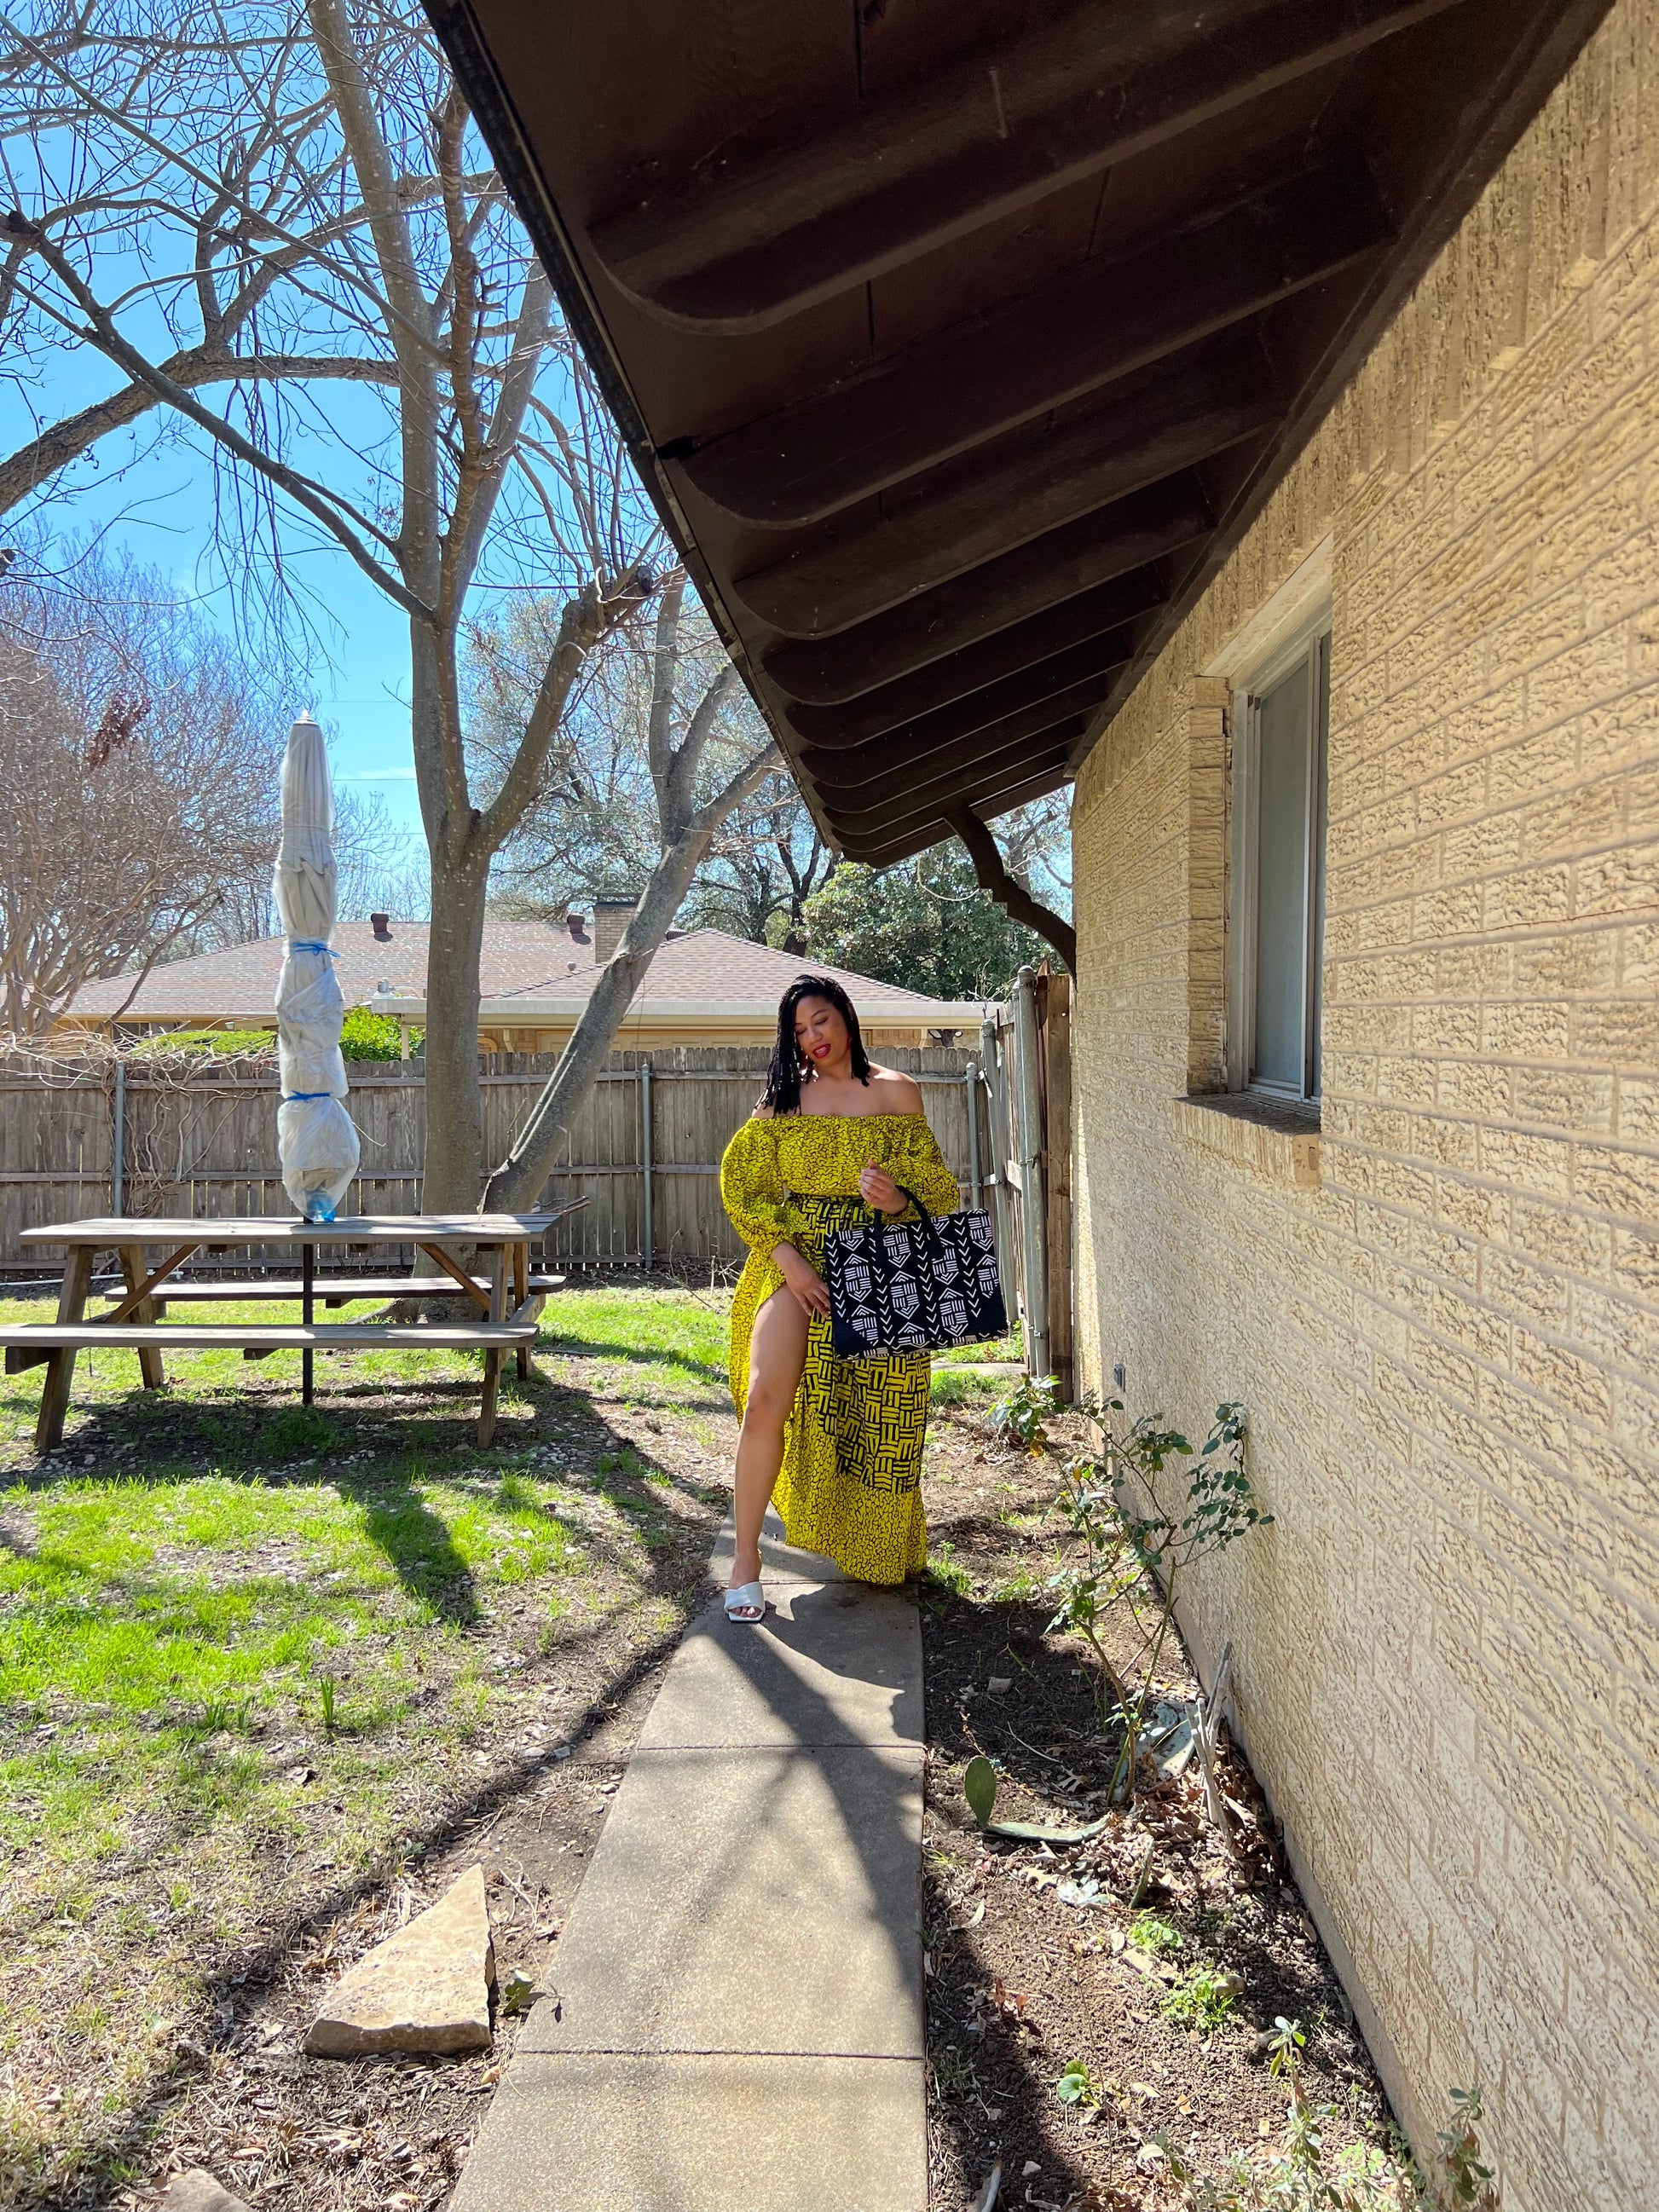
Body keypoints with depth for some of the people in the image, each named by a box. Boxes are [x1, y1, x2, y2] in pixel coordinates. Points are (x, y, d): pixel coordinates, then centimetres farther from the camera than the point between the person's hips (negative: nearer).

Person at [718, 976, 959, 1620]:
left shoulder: (894, 1092, 3)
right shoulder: (783, 1096, 6)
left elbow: (933, 1185, 4)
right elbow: (742, 1181, 2)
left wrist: (899, 1200, -21)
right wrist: (787, 1259, -10)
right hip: (796, 1263, 0)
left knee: (872, 1417, 6)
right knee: (764, 1403, -15)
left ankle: (881, 1546, 31)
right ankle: (745, 1557, -3)